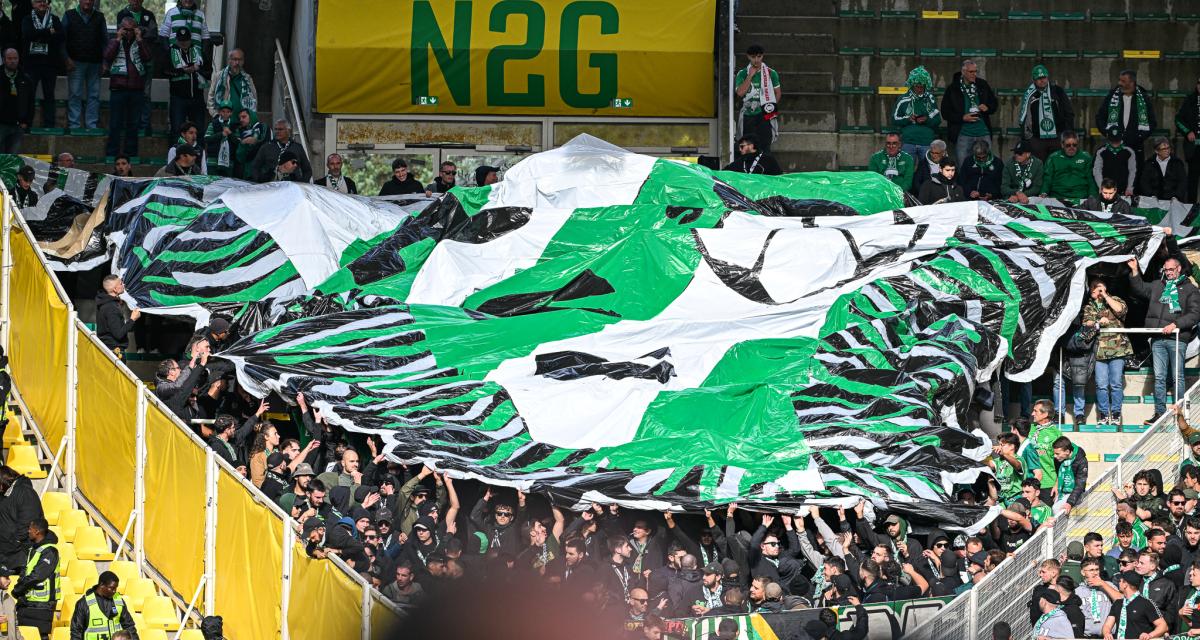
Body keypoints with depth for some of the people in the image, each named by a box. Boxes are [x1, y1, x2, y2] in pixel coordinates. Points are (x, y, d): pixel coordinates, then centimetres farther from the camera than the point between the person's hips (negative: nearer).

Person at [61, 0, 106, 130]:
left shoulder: (99, 17, 11)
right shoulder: (69, 16, 6)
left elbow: (105, 40, 11)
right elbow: (62, 38, 4)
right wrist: (67, 58, -6)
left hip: (94, 63, 2)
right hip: (75, 62, -2)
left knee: (94, 95, 1)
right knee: (75, 94, -5)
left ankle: (92, 125, 6)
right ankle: (74, 125, -3)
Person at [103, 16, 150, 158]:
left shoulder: (140, 44, 12)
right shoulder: (115, 43, 10)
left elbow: (147, 57, -6)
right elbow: (107, 56, -8)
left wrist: (139, 39, -6)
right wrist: (118, 39, -7)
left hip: (136, 89, 2)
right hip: (118, 88, -2)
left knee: (133, 123, 6)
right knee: (115, 124, -1)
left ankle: (131, 152, 12)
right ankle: (112, 153, 1)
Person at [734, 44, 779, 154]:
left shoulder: (771, 73, 4)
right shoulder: (742, 74, 4)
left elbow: (778, 92, 13)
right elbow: (740, 92, -10)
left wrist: (772, 107, 1)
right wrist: (750, 75, -11)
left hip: (764, 116, -1)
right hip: (748, 116, 1)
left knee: (764, 148, -9)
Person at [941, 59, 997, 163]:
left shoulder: (983, 85, 8)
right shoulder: (953, 89, -1)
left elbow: (994, 104, 18)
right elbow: (945, 113, -1)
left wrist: (987, 108, -5)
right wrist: (963, 118, -14)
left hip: (983, 133, 3)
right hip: (963, 134, -3)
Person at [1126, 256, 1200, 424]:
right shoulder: (1157, 286, 18)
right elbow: (1139, 288, 32)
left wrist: (1175, 325, -15)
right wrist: (1134, 271, 18)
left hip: (1177, 339, -5)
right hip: (1158, 339, 5)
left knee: (1178, 377, -3)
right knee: (1159, 377, 4)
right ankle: (1159, 413, 6)